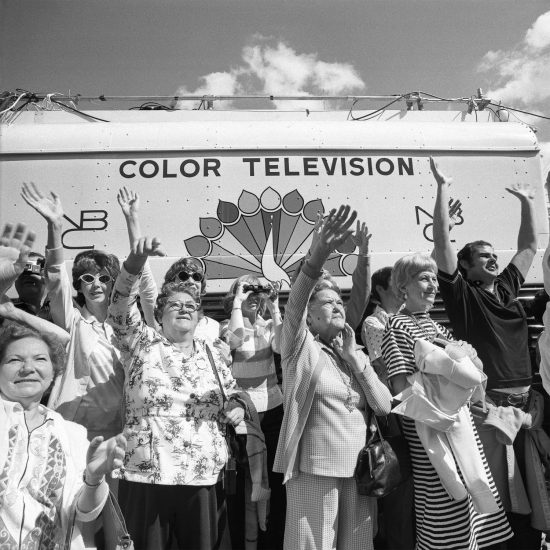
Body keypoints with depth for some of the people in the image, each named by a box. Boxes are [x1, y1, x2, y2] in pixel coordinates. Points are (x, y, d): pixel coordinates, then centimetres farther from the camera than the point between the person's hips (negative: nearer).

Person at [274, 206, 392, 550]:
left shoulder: (356, 355, 11)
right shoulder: (301, 349, -4)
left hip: (358, 470, 5)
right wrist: (318, 256, -40)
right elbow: (294, 306, -25)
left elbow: (384, 407, 1)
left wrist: (353, 355, -6)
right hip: (314, 470, -5)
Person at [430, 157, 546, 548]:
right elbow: (442, 241, -12)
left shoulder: (508, 286, 13)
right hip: (488, 400, -6)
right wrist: (443, 189, -12)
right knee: (495, 491, 3)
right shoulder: (462, 293, -4)